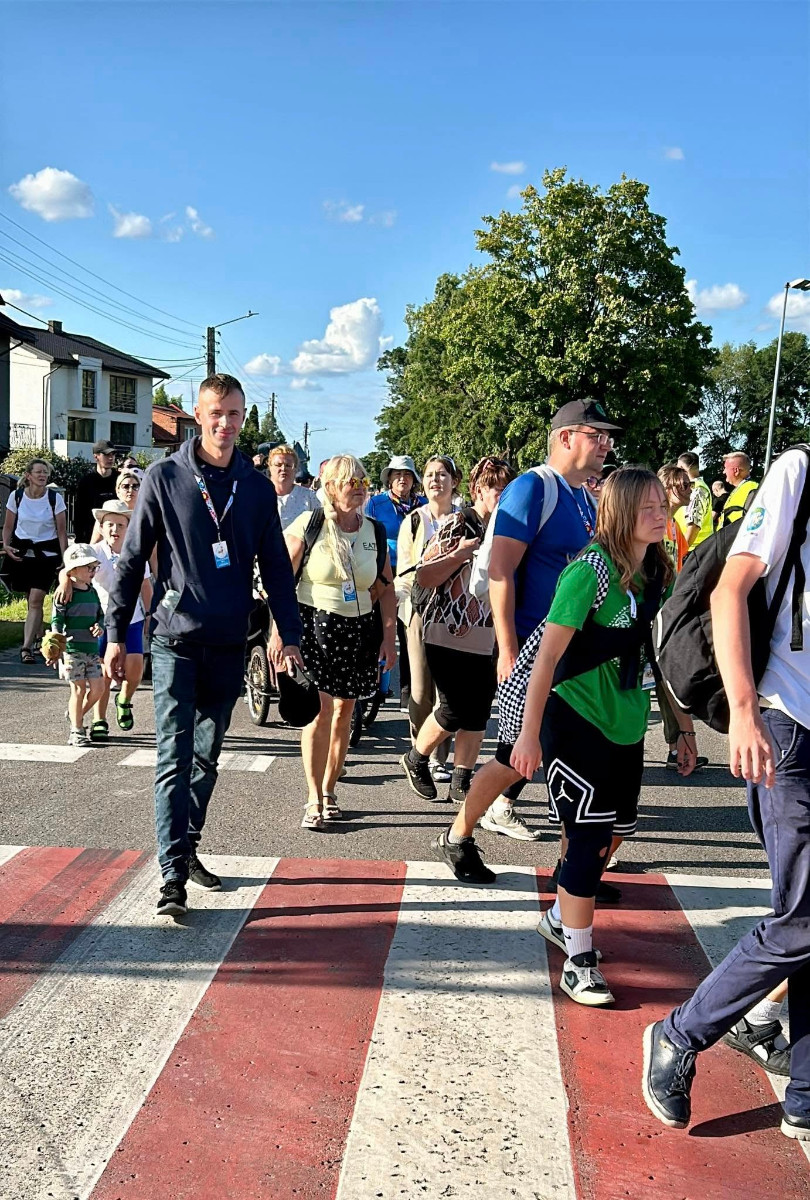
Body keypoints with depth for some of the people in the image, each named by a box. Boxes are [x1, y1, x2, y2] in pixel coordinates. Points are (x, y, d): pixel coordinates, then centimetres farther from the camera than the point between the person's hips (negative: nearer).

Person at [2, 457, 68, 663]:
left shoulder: (55, 498, -5)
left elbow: (62, 531, -2)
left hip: (47, 554, -2)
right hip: (21, 552, 2)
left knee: (36, 600, -13)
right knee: (31, 601, 10)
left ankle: (27, 647, -15)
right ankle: (38, 639, 28)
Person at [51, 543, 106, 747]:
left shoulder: (92, 592, 12)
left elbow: (100, 615, 21)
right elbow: (56, 621, -11)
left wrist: (99, 626, -1)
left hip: (92, 648, 6)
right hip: (72, 648, -6)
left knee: (98, 687, 4)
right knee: (79, 689, -2)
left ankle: (76, 716, 28)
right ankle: (76, 732, 10)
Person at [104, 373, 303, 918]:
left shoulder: (257, 486, 5)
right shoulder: (164, 478, -3)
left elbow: (276, 565, 8)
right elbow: (132, 559, 0)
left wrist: (290, 634, 2)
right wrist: (117, 633, -3)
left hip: (229, 643, 3)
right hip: (176, 638, -3)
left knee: (207, 755, 13)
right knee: (175, 757, -6)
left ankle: (188, 847, 28)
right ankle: (174, 874, -4)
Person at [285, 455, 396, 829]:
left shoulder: (375, 531, 8)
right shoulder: (308, 525, -4)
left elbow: (386, 588, 12)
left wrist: (388, 637, 6)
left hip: (360, 631, 4)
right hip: (314, 626, -4)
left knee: (344, 711, 8)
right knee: (321, 711, -10)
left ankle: (329, 791, 22)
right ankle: (313, 800, -2)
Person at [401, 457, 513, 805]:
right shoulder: (456, 526, -7)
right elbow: (423, 577, -10)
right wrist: (459, 554, -20)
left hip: (485, 638, 6)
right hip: (448, 634, -6)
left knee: (478, 713, 5)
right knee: (455, 710, -5)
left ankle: (461, 783, 18)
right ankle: (416, 758, 22)